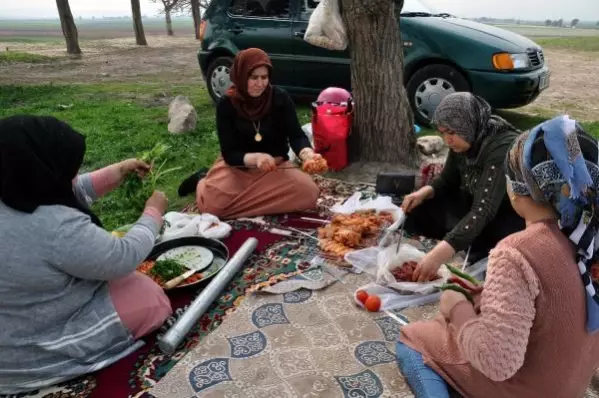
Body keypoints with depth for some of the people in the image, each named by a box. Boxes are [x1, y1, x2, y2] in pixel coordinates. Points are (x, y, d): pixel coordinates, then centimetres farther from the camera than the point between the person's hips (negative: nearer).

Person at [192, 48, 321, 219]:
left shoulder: (281, 99, -10)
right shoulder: (226, 105, -12)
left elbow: (296, 135, -16)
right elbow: (229, 153, -14)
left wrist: (307, 154, -40)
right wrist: (256, 158, -35)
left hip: (276, 166, 2)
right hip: (237, 167, -2)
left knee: (308, 192, -26)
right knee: (212, 203, -29)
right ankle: (204, 181, 10)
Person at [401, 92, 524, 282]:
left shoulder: (503, 149, -31)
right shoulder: (466, 141, -8)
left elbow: (484, 211, -41)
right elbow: (447, 180, 7)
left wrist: (439, 254, -51)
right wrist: (424, 192, -18)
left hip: (513, 216, -7)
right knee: (417, 209, -9)